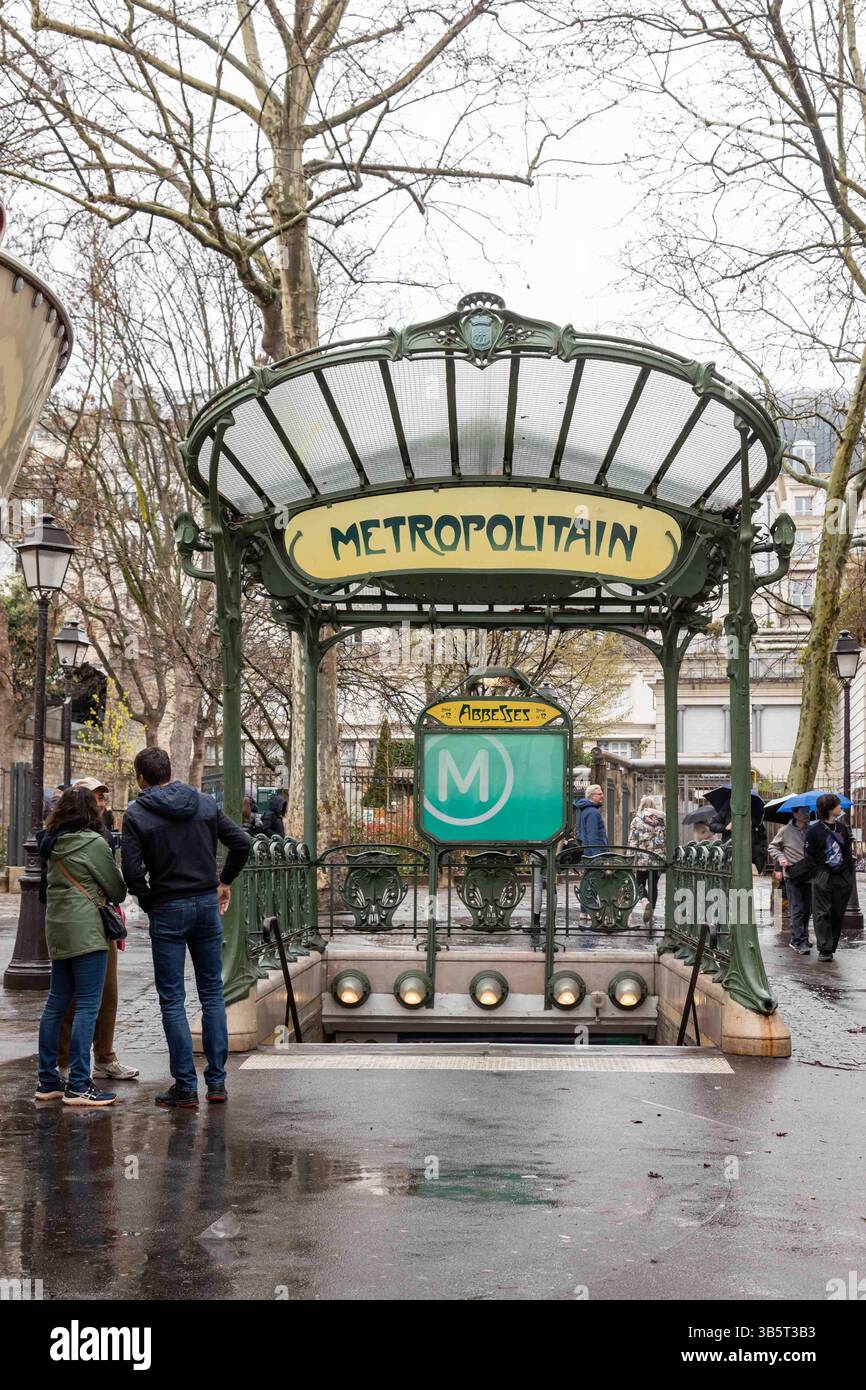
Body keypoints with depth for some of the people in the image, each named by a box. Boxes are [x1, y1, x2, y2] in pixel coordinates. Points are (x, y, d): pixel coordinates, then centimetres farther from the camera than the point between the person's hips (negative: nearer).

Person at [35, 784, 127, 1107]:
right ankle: (78, 1085, -8)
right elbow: (117, 890, -5)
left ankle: (48, 1080, 17)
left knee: (56, 1004, 12)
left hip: (57, 930, 8)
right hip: (85, 931, -8)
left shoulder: (53, 844, 10)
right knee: (87, 1006, -6)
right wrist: (113, 898, 16)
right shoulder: (93, 843, -11)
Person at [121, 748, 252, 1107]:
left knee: (172, 1001, 3)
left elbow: (132, 869, -16)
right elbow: (242, 842, 1)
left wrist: (148, 903, -1)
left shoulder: (136, 814, -7)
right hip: (207, 904, 4)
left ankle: (185, 1087, 3)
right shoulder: (205, 804, 5)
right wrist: (225, 881, 11)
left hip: (167, 911, -4)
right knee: (212, 994, 12)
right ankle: (216, 1081, 13)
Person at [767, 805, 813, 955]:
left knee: (807, 910, 11)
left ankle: (796, 939, 23)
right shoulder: (786, 831, -1)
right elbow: (772, 847, 10)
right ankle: (800, 942, -10)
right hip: (792, 875, -4)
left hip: (809, 875, 4)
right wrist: (780, 857, -7)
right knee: (797, 910, -9)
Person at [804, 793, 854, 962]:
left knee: (838, 914, 6)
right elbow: (809, 855, -3)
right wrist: (817, 874, -9)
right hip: (823, 877, -5)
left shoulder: (842, 827, 11)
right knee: (822, 914, -6)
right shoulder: (814, 830, -5)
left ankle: (831, 948, 15)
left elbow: (848, 852, 17)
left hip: (842, 878, 5)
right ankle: (824, 949, -4)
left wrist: (850, 876, 11)